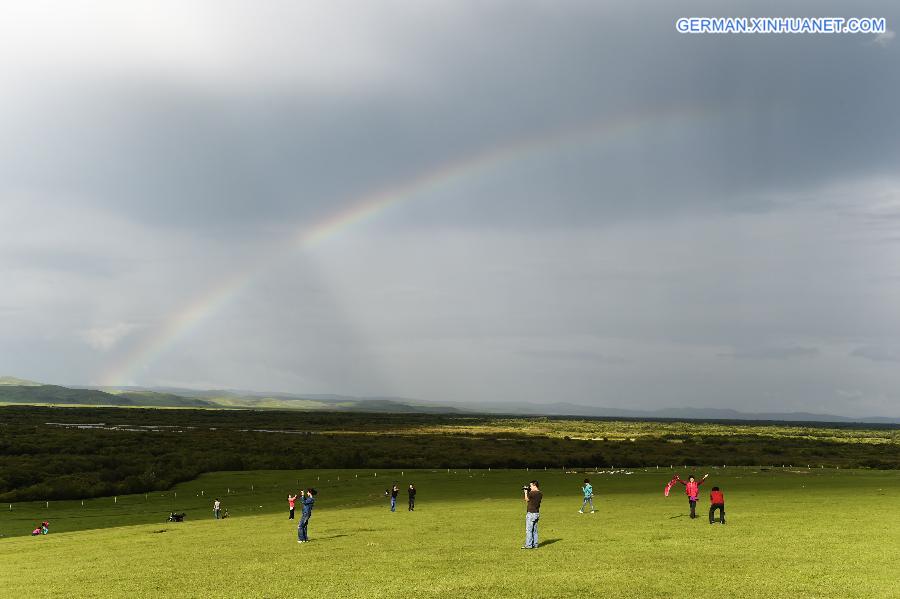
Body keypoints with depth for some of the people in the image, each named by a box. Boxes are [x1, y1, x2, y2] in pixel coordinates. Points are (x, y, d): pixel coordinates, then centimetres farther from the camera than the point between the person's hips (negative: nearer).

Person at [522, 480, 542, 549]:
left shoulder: (532, 493, -18)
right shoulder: (540, 494, 6)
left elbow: (527, 499, -1)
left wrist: (526, 492, 13)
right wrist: (529, 492, 14)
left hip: (531, 513, -8)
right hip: (537, 513, 8)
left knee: (528, 530, -3)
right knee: (534, 530, 13)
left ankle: (528, 545, -2)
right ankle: (535, 545, 15)